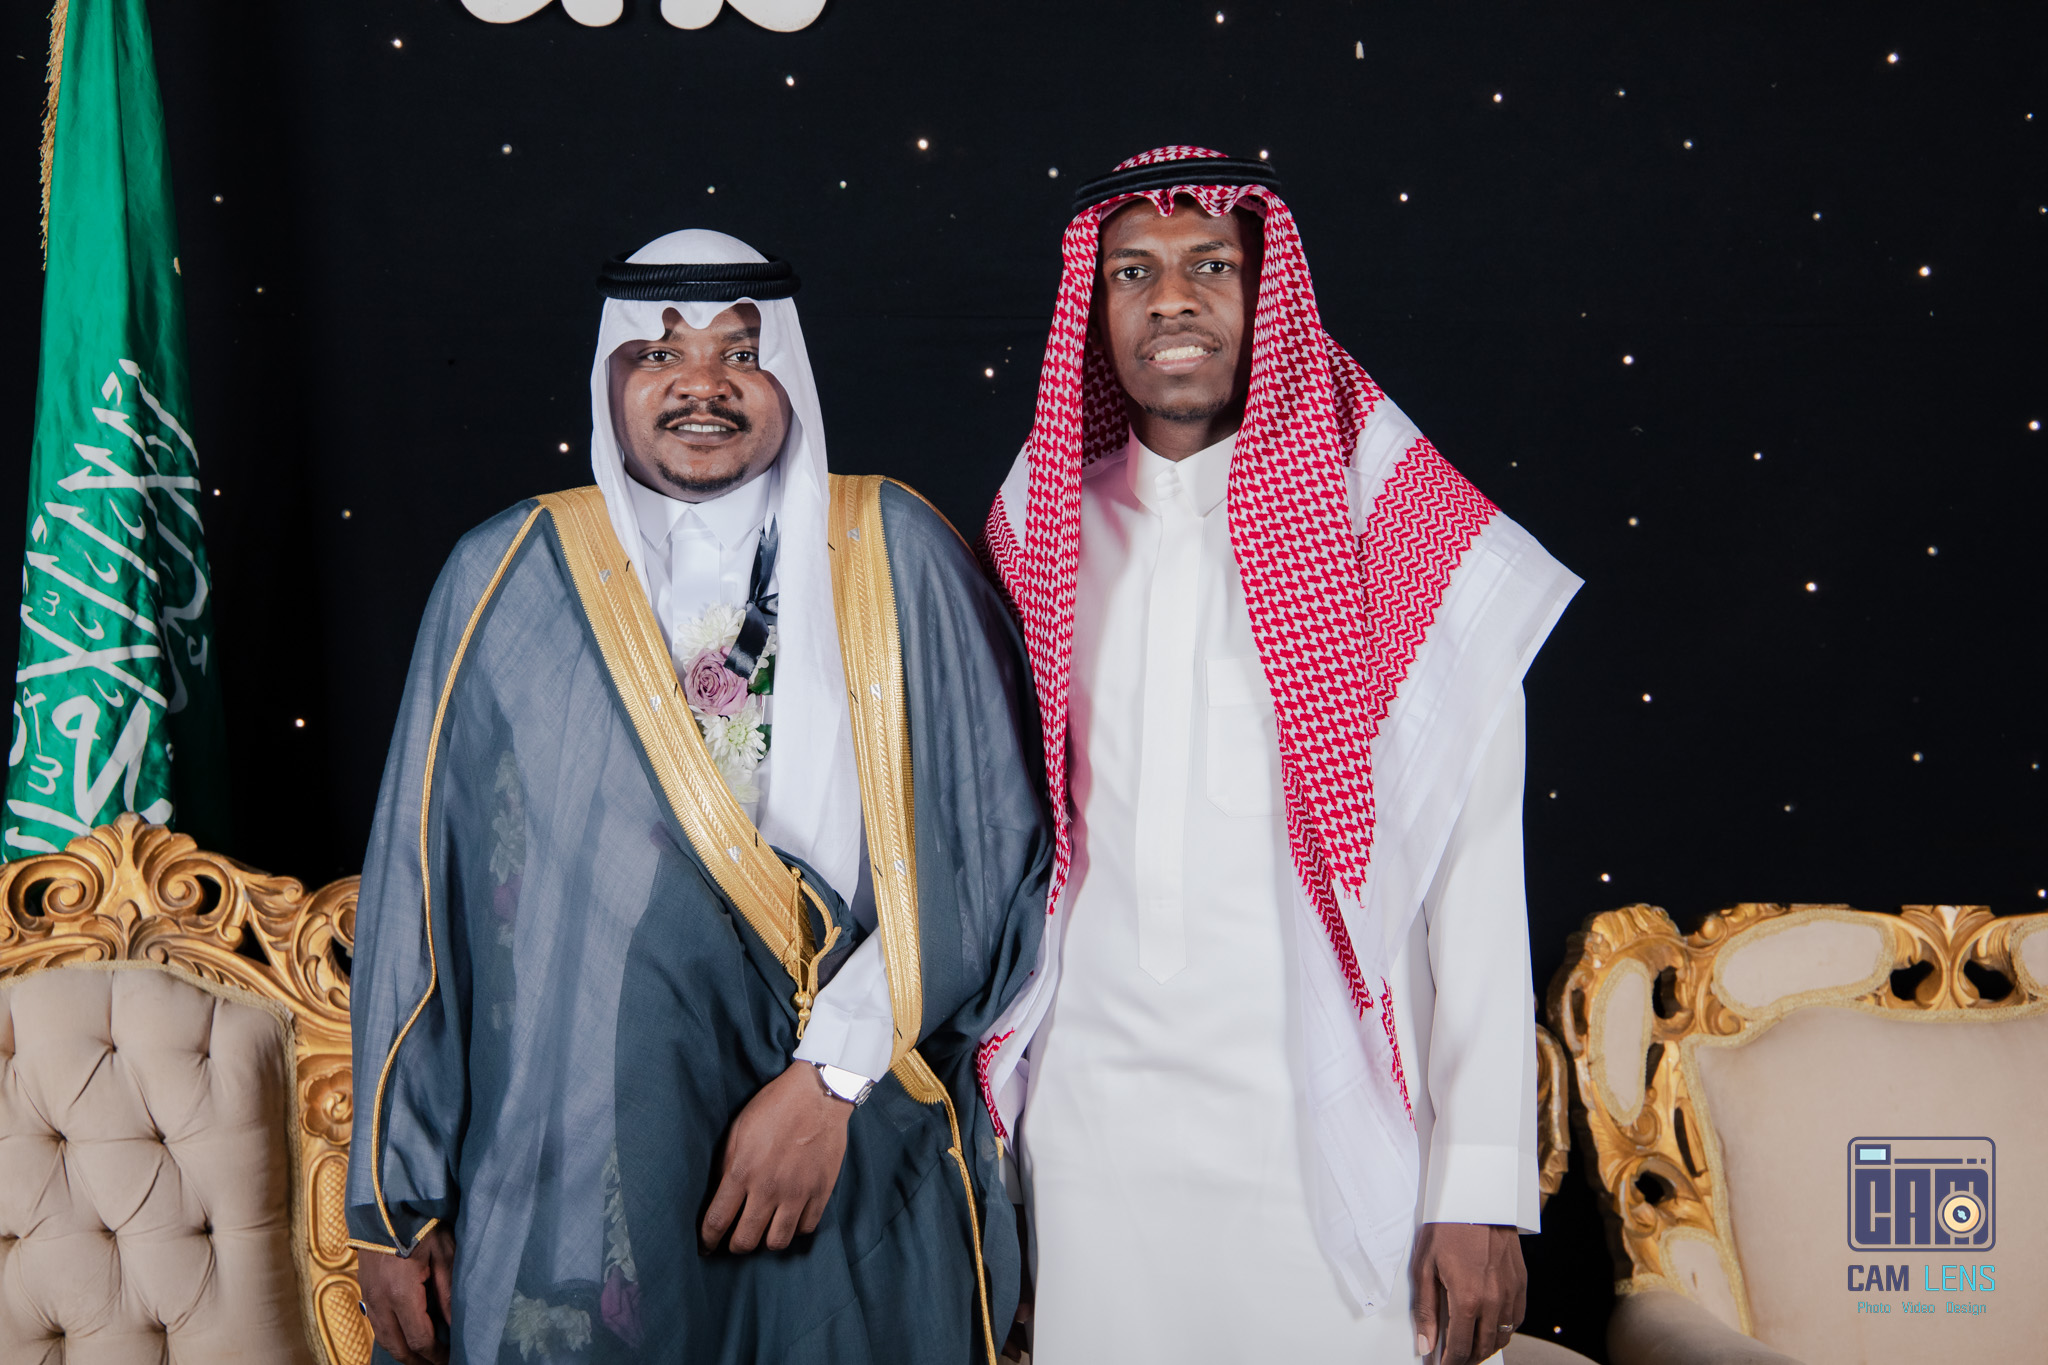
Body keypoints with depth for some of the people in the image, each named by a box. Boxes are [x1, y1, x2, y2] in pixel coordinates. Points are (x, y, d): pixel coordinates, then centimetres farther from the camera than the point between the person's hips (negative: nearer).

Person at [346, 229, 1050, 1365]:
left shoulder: (894, 556, 1)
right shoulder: (510, 578, 3)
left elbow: (994, 844, -4)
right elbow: (421, 889, 4)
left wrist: (835, 1070, -13)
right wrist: (395, 1202, 3)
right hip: (575, 1193, 0)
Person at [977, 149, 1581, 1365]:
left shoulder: (1393, 535, -5)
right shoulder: (1047, 533, 7)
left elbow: (1478, 879, -6)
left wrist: (1483, 1191, -10)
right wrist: (985, 1124, 11)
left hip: (1330, 1145, -3)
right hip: (1092, 1127, 3)